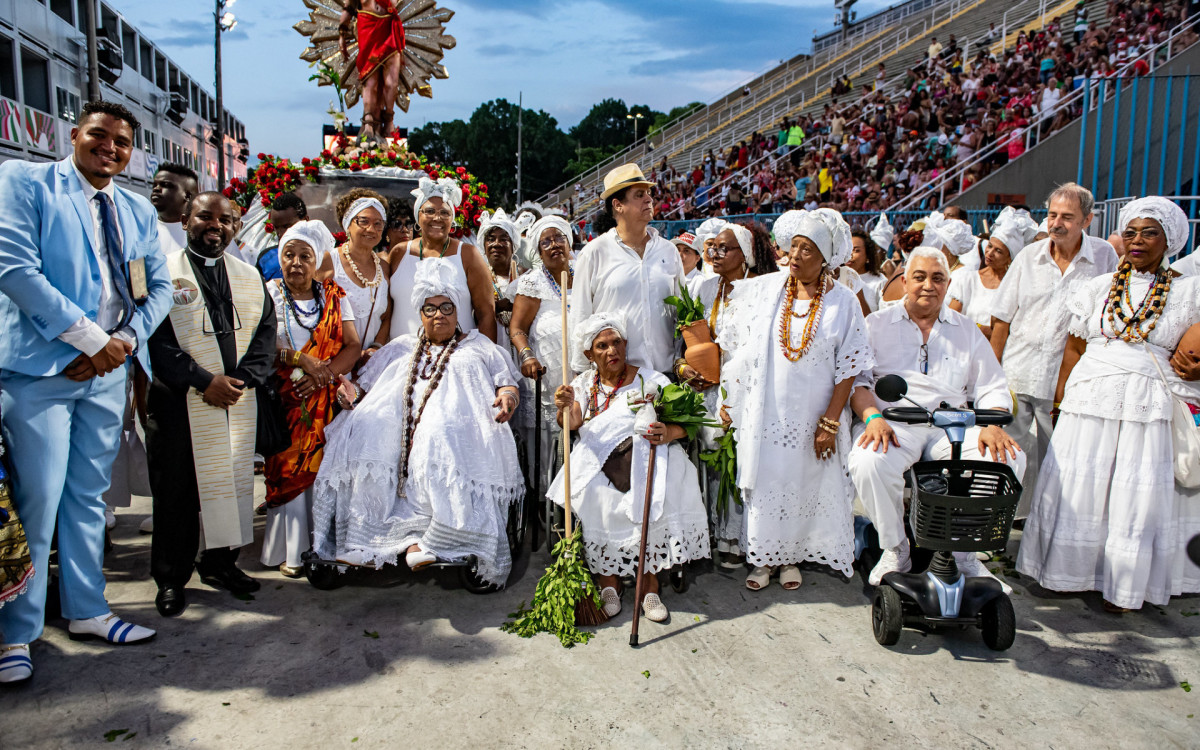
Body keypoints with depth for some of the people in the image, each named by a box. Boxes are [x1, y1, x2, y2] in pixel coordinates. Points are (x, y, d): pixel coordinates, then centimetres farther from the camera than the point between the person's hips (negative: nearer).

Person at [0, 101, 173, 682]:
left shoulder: (139, 212, 15)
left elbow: (159, 287, 13)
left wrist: (125, 341, -5)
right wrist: (88, 337, -15)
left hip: (108, 372, 6)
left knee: (89, 496, 14)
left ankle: (86, 610, 25)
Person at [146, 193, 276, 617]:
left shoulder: (249, 276, 14)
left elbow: (266, 331, 8)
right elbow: (156, 339, -8)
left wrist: (243, 379, -7)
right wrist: (204, 381, -14)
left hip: (238, 400, 4)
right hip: (178, 402, -4)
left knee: (233, 481, 8)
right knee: (176, 490, 2)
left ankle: (220, 562, 25)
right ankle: (172, 579, 15)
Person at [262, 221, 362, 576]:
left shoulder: (333, 295, 10)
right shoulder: (267, 294, 5)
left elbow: (353, 345, 3)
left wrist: (325, 371, -13)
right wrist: (301, 360, -14)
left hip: (327, 399, 1)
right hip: (284, 400, -1)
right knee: (287, 470, -6)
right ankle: (290, 550, 4)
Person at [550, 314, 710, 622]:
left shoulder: (650, 380, 8)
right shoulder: (585, 383, 15)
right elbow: (572, 422, -2)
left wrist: (669, 432, -22)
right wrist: (565, 407, -26)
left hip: (644, 456, -1)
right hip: (598, 459, 2)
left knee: (653, 499, -31)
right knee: (598, 498, -29)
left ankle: (649, 586, -15)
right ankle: (609, 582, -11)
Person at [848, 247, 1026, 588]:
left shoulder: (967, 330, 21)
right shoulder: (878, 324, 13)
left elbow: (992, 388, 17)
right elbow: (857, 380, 3)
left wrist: (993, 425, -5)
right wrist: (873, 417, -16)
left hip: (952, 426, 3)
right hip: (893, 423, -2)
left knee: (1009, 458, -24)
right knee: (867, 464, -35)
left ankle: (964, 550, -3)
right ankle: (895, 550, -8)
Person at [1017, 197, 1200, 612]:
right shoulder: (1097, 288, 9)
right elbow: (1074, 348, 9)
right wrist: (1060, 403, 6)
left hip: (1150, 405, -1)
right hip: (1090, 400, 1)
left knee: (1140, 495, 2)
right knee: (1078, 486, 4)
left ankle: (1123, 586, 18)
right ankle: (1070, 571, 20)